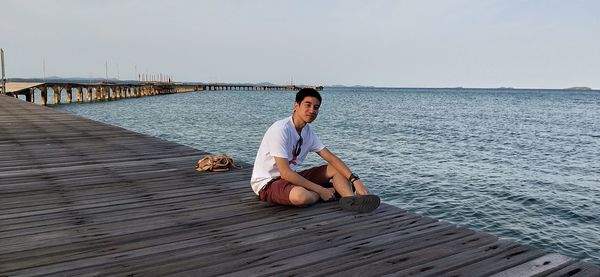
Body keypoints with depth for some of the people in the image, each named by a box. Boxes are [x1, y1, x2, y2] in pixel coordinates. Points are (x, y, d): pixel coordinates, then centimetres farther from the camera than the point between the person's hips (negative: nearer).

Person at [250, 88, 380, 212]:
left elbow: (332, 158, 0)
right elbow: (285, 173, -27)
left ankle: (351, 200, -25)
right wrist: (321, 190, -22)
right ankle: (333, 191, -9)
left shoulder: (308, 131, 3)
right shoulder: (280, 130, -23)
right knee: (301, 196, -39)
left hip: (291, 177, 9)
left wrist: (356, 180, -14)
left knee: (336, 169, 2)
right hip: (267, 183, -8)